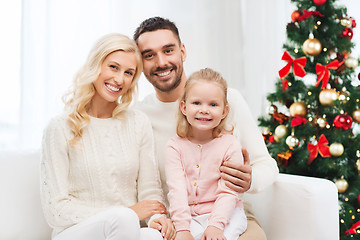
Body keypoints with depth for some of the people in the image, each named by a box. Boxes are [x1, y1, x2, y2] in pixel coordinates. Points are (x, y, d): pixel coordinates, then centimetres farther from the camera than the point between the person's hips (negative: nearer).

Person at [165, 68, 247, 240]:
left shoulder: (230, 145, -4)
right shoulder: (175, 146, 0)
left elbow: (228, 193, -9)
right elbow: (176, 189, -9)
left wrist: (215, 225, -22)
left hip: (226, 213, -2)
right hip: (188, 216, 2)